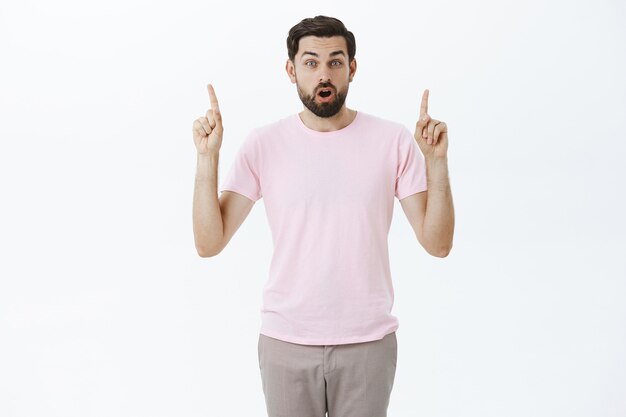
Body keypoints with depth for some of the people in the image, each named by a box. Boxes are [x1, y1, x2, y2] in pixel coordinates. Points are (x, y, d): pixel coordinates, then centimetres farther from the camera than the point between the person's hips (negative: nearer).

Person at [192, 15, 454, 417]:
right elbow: (209, 244, -7)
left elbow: (438, 244, -7)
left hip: (368, 342, 0)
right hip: (286, 342, 1)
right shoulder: (263, 144, -4)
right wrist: (208, 157, -16)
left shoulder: (393, 140, -6)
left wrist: (436, 159, -19)